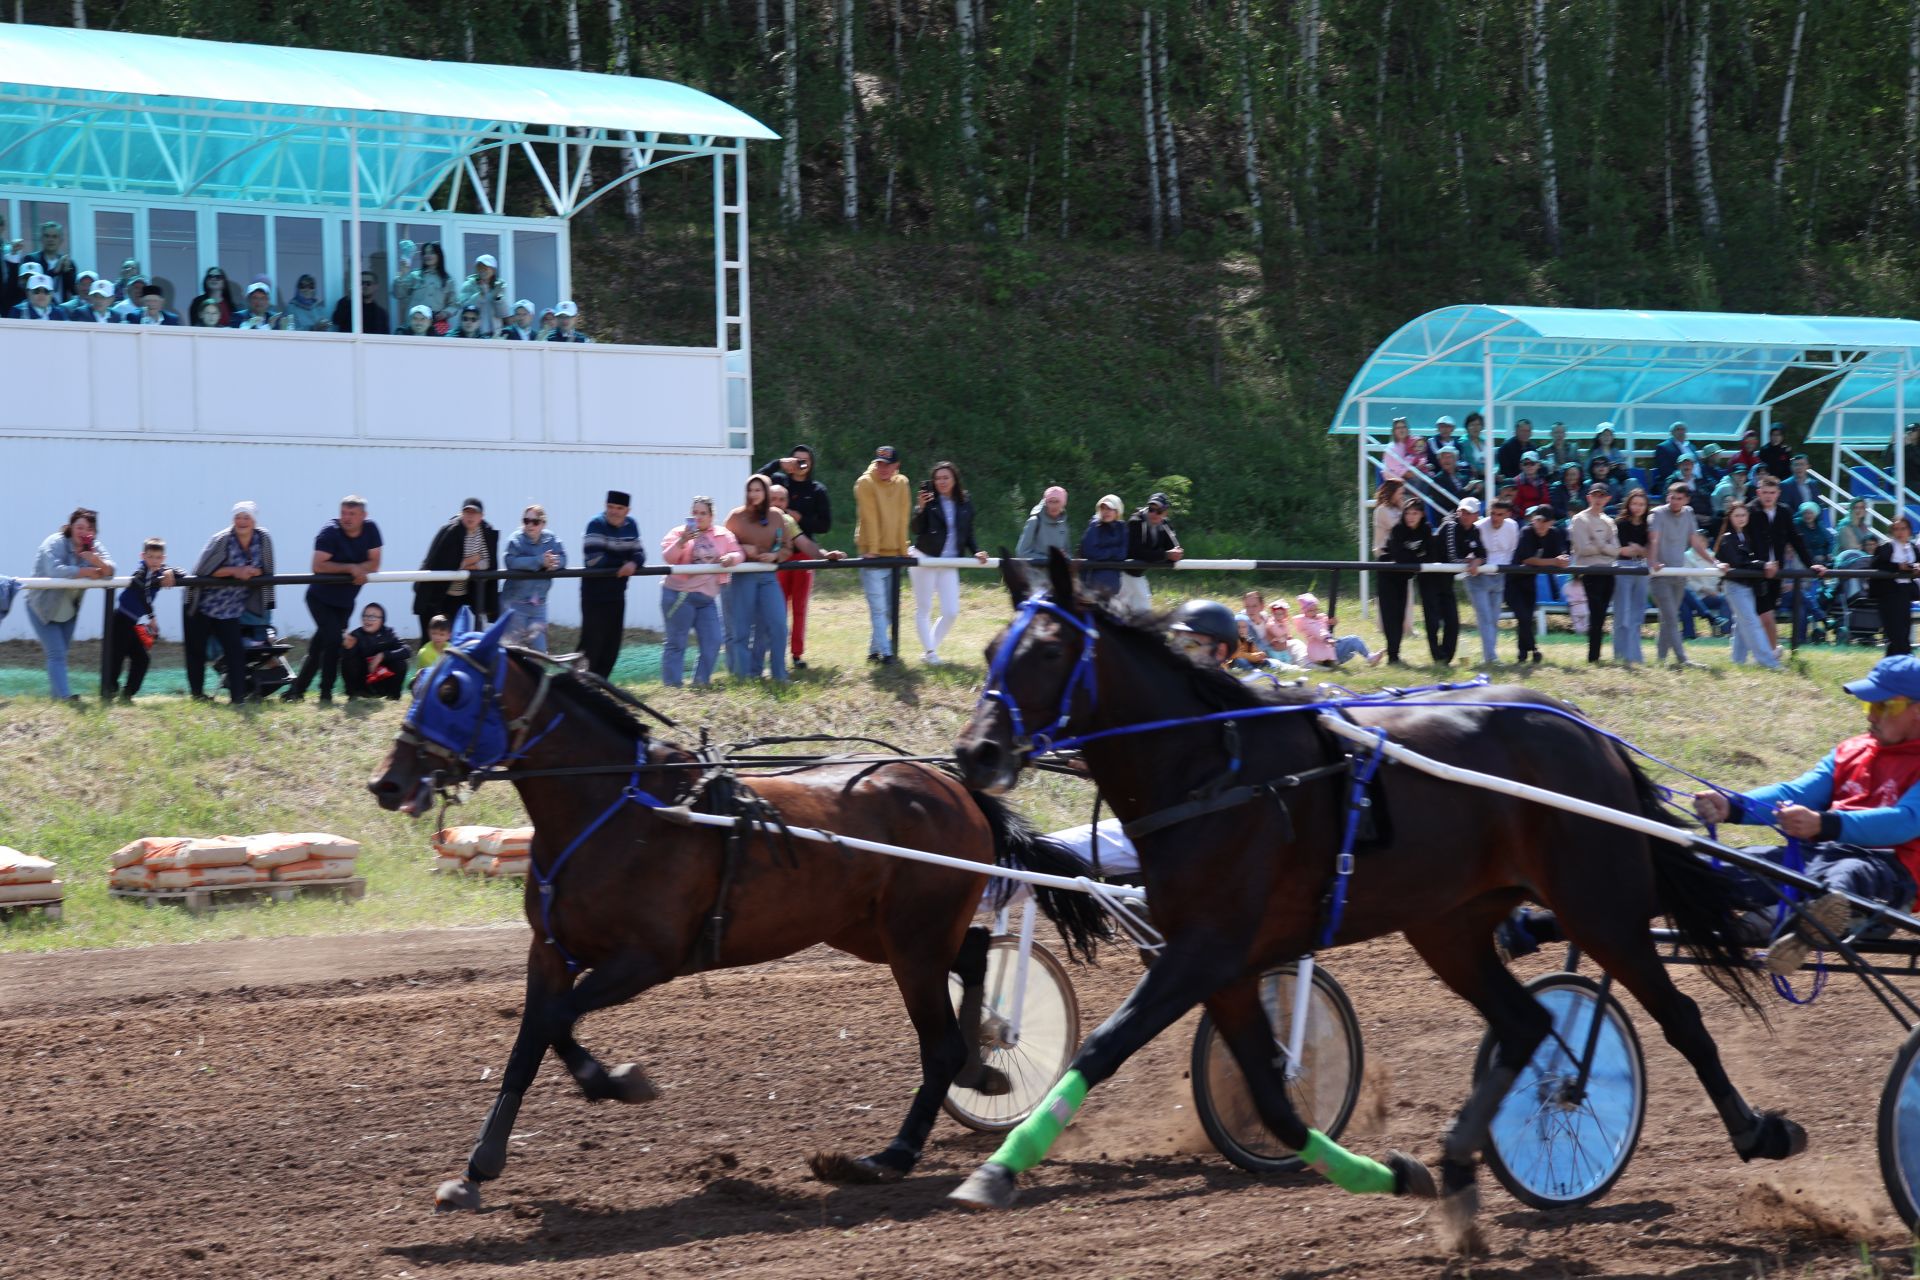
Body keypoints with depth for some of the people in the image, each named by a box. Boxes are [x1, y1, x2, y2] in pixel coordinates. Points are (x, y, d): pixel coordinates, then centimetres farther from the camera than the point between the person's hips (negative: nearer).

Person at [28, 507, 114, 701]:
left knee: (61, 652, 12)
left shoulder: (93, 546, -2)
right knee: (56, 654, -14)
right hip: (43, 607, -6)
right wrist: (88, 572, -28)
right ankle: (64, 696, -21)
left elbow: (110, 571, -12)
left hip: (68, 610, 6)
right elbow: (55, 570, -38)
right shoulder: (55, 543, -21)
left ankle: (57, 695, 21)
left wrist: (96, 561, -35)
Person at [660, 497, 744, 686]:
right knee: (676, 642, -3)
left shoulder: (723, 535, 12)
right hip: (679, 596, -5)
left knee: (712, 642, 2)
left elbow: (738, 554, 13)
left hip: (707, 598, 5)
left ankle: (701, 683, 13)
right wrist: (682, 541, -26)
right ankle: (672, 685, -1)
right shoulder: (679, 532, 1)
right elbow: (668, 557, -10)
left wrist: (731, 558, -11)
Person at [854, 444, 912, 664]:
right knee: (878, 608, -11)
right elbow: (870, 518, -15)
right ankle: (885, 652, -13)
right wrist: (872, 550, -18)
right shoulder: (866, 483, -9)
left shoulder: (902, 484, 5)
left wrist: (903, 550, 0)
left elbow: (903, 519, 4)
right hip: (872, 555, -6)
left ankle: (874, 650, 20)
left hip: (893, 555, 6)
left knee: (889, 608, 10)